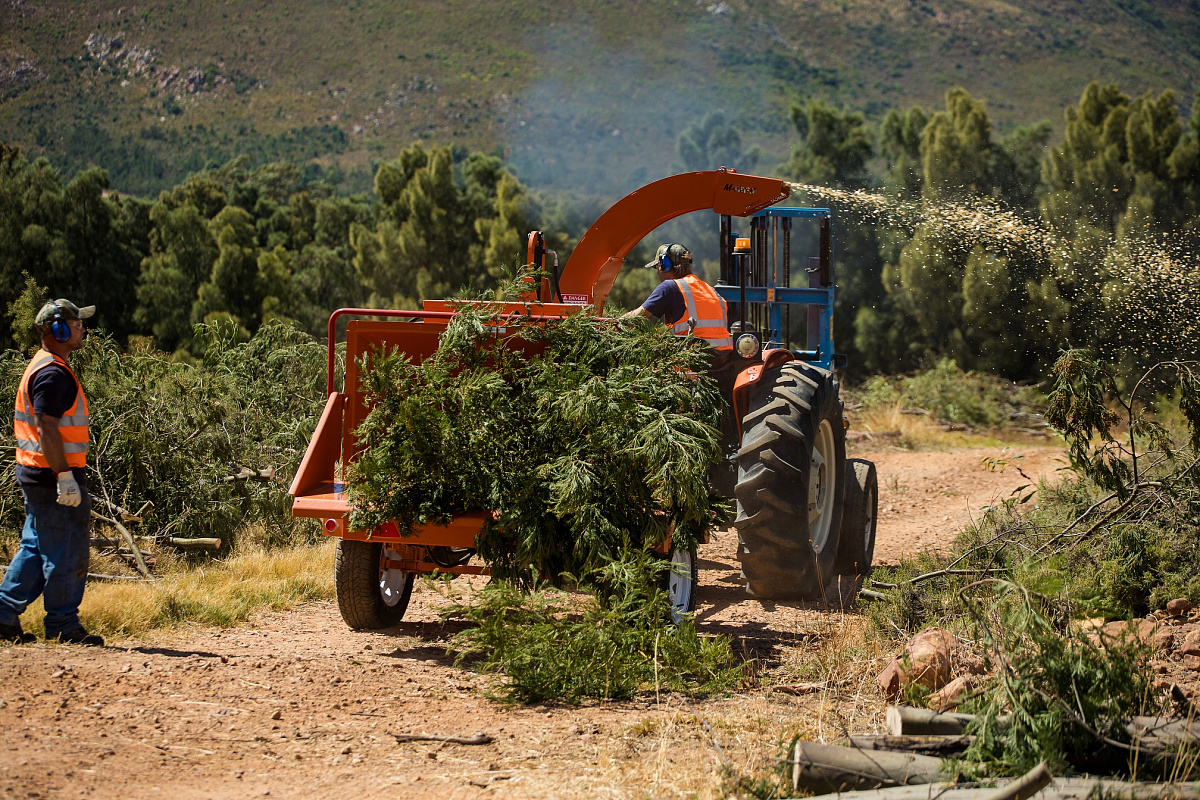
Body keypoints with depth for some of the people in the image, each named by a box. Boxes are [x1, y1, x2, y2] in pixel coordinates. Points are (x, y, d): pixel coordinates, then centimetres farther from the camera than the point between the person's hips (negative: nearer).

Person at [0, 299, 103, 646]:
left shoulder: (42, 367, 17)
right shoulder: (53, 374, -17)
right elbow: (47, 430, -23)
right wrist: (65, 477, -24)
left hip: (37, 475, 10)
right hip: (52, 477, -10)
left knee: (36, 549, 15)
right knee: (66, 553, -2)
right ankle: (63, 625, 4)